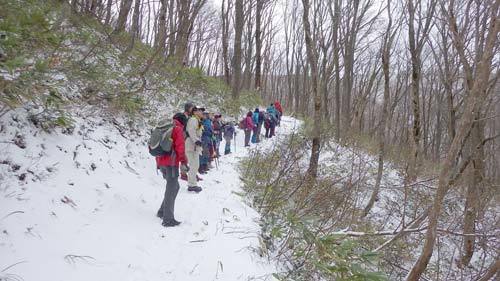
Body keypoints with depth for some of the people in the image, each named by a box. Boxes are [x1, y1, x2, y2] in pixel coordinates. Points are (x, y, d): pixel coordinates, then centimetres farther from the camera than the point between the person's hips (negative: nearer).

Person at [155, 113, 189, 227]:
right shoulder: (178, 129, -5)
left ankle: (162, 212, 22)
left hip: (161, 162, 8)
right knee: (171, 190, -4)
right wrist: (183, 162, -15)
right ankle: (168, 220, -2)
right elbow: (180, 147, -16)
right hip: (171, 163, -8)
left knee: (174, 187, 19)